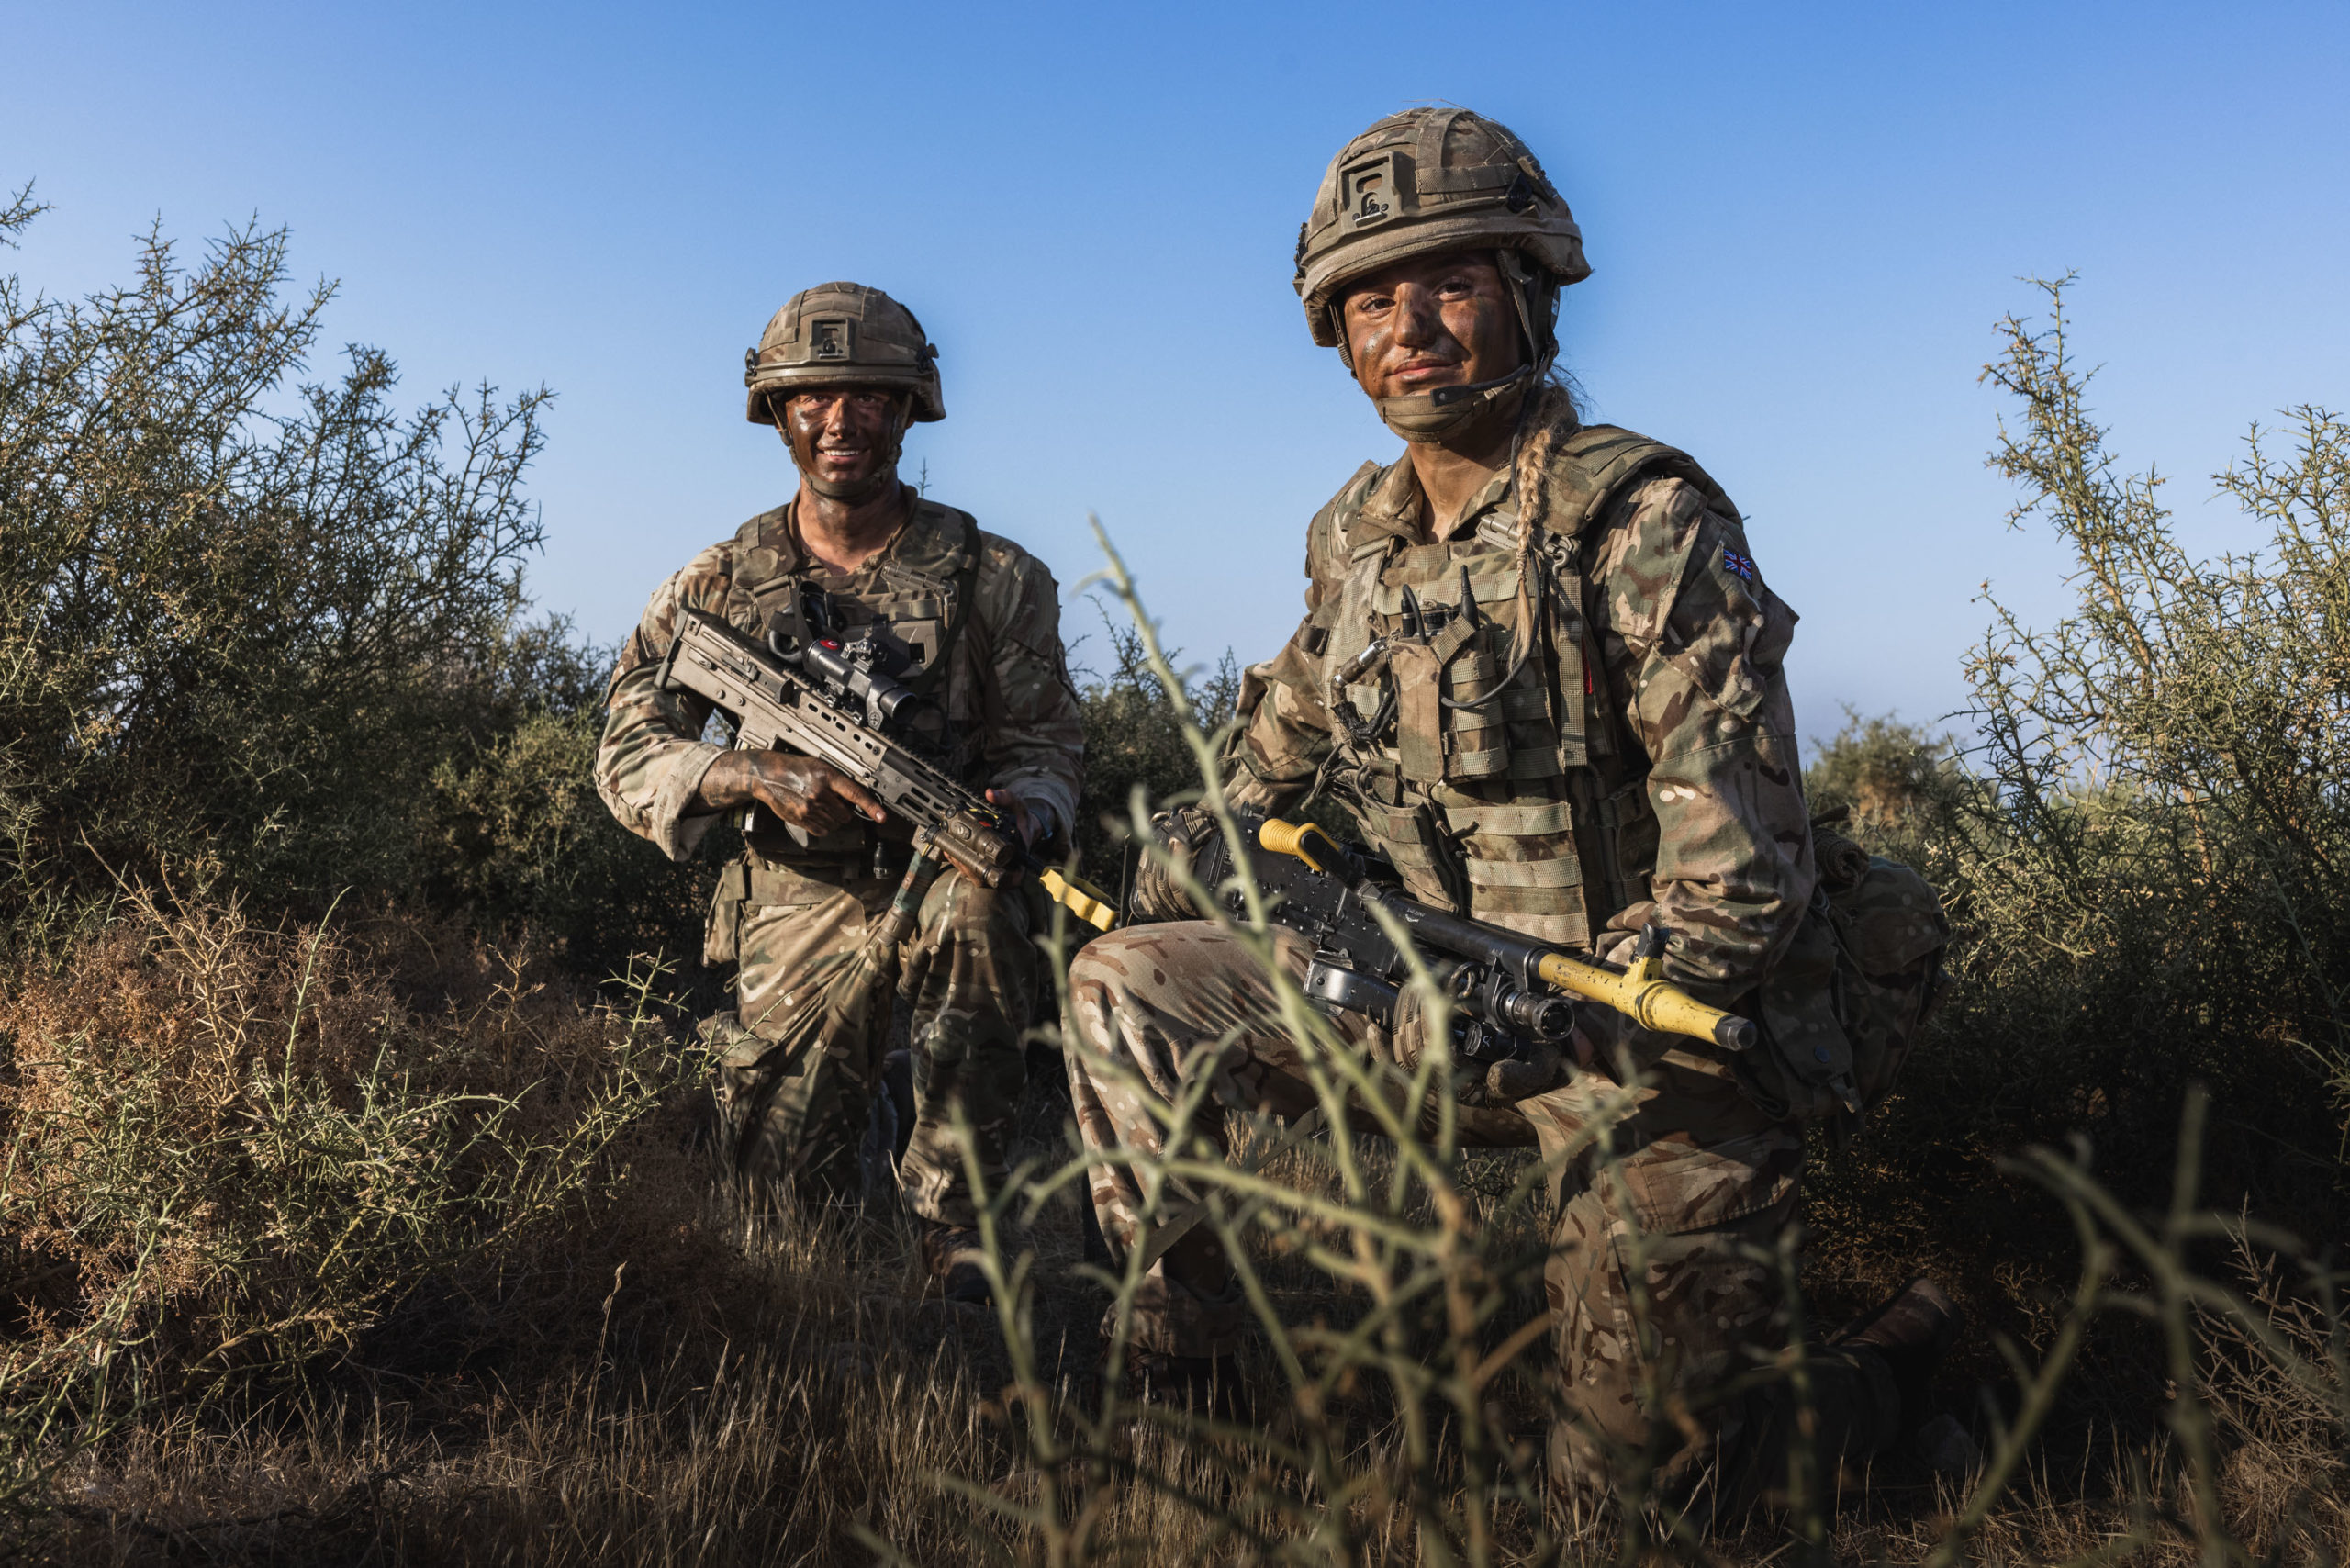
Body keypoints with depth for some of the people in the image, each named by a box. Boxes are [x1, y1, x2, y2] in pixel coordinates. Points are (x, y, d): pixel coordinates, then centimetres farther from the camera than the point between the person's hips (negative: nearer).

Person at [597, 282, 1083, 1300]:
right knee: (786, 1193, -9)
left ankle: (953, 1213, -25)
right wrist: (756, 774, -22)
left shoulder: (996, 577, 1)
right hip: (796, 901, 1)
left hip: (940, 876, -1)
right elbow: (626, 756, -1)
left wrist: (1018, 812, -22)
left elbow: (1046, 744, 3)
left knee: (970, 909, -38)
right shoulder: (720, 584, 3)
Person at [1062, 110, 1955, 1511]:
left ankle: (1891, 1366, 29)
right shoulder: (1358, 533, 4)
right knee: (1127, 991, -6)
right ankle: (1182, 1381, 7)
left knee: (1642, 1474, -1)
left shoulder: (1645, 523, -17)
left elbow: (1743, 869, -22)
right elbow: (1289, 724, 22)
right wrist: (1188, 857, 6)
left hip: (1644, 1029, -6)